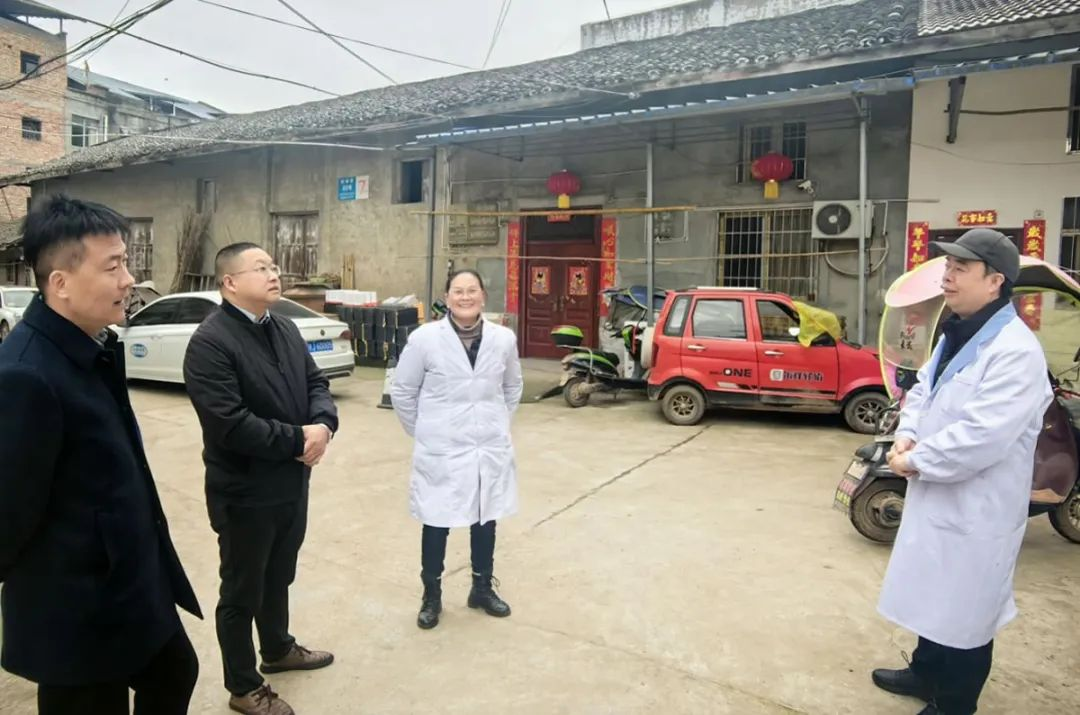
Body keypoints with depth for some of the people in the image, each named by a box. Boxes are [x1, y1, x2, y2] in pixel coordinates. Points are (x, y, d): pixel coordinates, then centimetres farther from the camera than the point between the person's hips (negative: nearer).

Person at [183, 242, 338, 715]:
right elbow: (230, 424, -27)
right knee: (242, 590, 12)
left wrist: (323, 424, -13)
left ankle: (278, 649, 49)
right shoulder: (210, 342, -20)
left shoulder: (286, 329, 6)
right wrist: (298, 439, -19)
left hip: (292, 482, 8)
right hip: (245, 491, -7)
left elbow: (315, 383, 8)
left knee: (279, 576, 26)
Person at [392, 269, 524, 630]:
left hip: (491, 449, 3)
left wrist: (496, 423, 12)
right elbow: (402, 391, 0)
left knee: (486, 520, 16)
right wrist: (423, 432, 3)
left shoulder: (504, 338, -3)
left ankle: (483, 588, 37)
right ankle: (431, 596, 30)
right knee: (436, 524, 9)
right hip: (441, 451, -3)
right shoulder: (425, 338, -11)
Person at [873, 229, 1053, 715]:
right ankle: (926, 673, 43)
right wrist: (906, 435, -4)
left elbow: (980, 438, -29)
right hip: (938, 498, 9)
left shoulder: (1016, 351, -23)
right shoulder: (955, 336, 8)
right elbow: (922, 391, 15)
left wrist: (915, 461, -17)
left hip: (977, 510, -9)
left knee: (964, 611, 8)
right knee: (934, 598, 24)